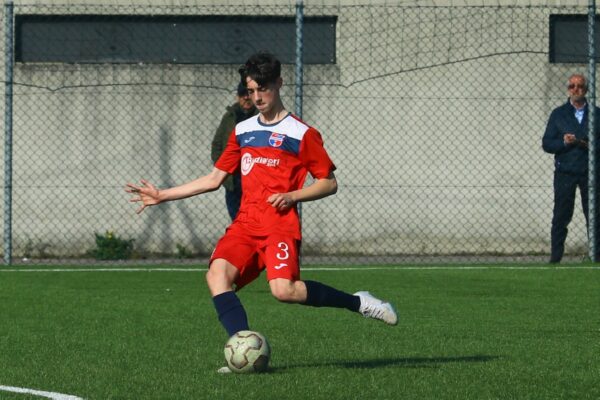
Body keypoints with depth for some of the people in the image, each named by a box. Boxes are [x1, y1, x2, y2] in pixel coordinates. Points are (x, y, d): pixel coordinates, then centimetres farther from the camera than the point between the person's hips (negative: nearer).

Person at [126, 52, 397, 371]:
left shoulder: (301, 134, 2)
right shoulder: (242, 131, 18)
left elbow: (329, 183, 4)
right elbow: (214, 179, 24)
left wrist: (291, 196, -12)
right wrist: (162, 196, 20)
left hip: (281, 223, -5)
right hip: (245, 222, 5)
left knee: (284, 289, -29)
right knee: (217, 274, -24)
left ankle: (357, 302, -8)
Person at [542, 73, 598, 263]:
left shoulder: (596, 114, 8)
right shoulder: (558, 114, 8)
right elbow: (546, 144, 5)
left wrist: (589, 145, -12)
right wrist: (564, 143, -13)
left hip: (590, 174, 0)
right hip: (565, 173, 0)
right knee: (561, 217, -1)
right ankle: (555, 258, 1)